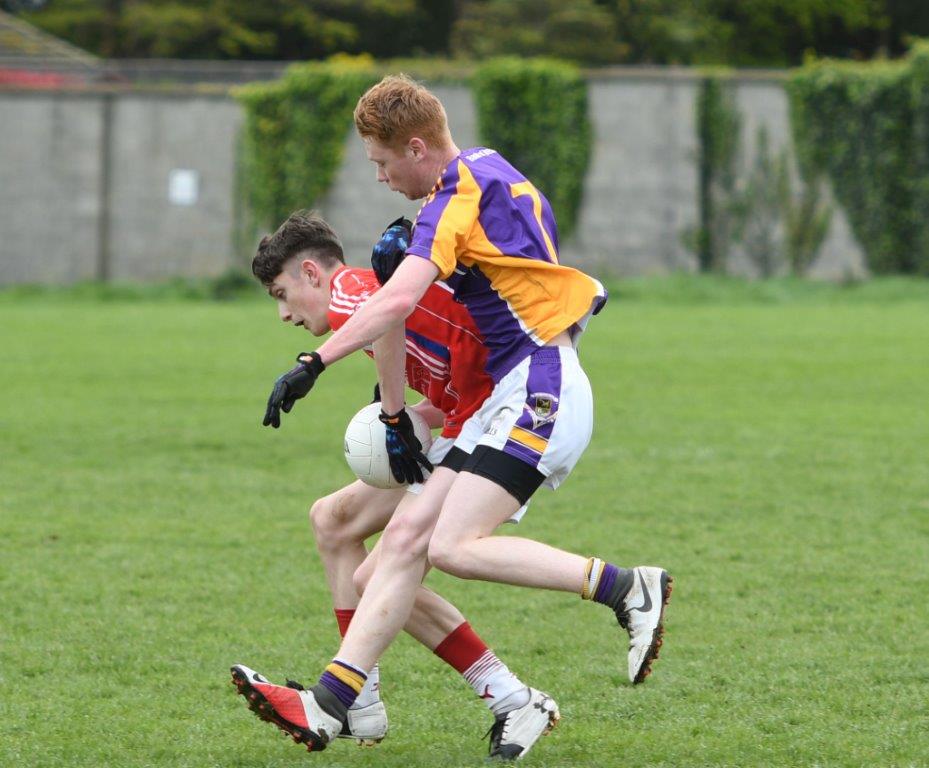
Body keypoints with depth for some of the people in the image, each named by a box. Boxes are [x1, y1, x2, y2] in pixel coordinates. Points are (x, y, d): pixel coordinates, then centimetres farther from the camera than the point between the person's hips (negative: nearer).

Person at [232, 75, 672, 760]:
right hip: (514, 396, 10)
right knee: (407, 533, 1)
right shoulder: (494, 176, 19)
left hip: (539, 391, -10)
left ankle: (627, 587, -12)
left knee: (455, 546, -21)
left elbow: (398, 300, -27)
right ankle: (332, 704, -5)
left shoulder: (461, 195, -11)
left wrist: (315, 364, -27)